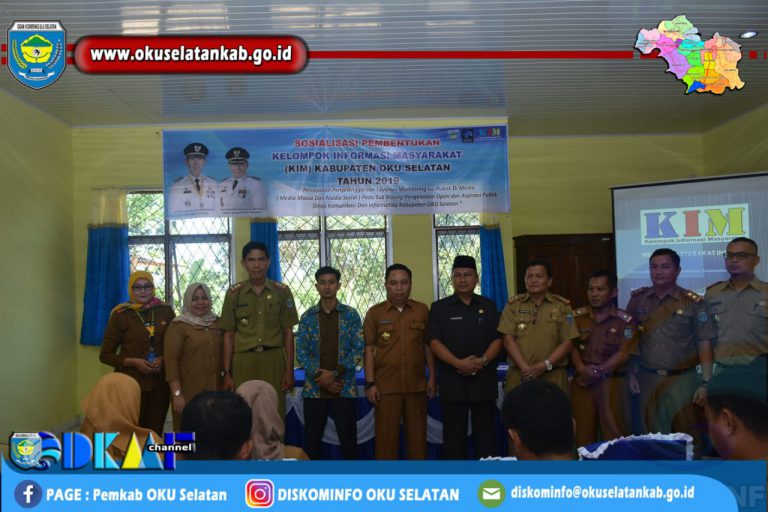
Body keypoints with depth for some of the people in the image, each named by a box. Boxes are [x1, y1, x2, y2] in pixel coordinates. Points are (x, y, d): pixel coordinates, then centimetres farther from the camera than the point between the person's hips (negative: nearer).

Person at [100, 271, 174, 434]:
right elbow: (105, 355, 1)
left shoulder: (166, 311, 3)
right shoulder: (120, 315, -3)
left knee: (155, 432, 9)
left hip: (160, 383, 2)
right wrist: (133, 362, -14)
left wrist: (164, 360, -8)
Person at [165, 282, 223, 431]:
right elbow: (171, 362, -10)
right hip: (190, 393, -5)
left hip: (215, 391, 5)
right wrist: (177, 394, -17)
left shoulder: (217, 323, 11)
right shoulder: (178, 326, -5)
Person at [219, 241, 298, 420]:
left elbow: (288, 332, 5)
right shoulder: (234, 293, 5)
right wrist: (227, 372, 1)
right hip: (243, 361, 0)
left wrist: (289, 370, 1)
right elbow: (229, 336, 6)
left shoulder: (282, 292, 4)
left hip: (273, 360, 0)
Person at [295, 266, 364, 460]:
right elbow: (301, 352, 0)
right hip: (314, 389, 1)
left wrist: (335, 374, -13)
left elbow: (358, 349, -4)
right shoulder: (307, 317, 5)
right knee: (313, 439, 7)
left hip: (345, 388, -1)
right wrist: (321, 376, -11)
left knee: (348, 439, 2)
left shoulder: (351, 315, 3)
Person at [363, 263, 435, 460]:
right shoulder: (375, 313, 2)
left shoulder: (422, 310, 6)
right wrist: (370, 383, -5)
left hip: (416, 384, 2)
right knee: (386, 435, 2)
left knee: (417, 434, 8)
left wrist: (432, 377, 5)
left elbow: (428, 346, 10)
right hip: (386, 385, -1)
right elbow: (369, 349, 1)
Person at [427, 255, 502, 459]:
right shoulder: (439, 308, 5)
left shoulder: (488, 306, 11)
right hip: (452, 381, -1)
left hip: (484, 380, 2)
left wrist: (483, 360, -15)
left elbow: (498, 339, 4)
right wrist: (458, 363, -17)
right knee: (453, 436, 3)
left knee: (485, 435, 6)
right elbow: (434, 342, -4)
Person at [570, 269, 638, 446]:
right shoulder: (577, 316, 9)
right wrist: (581, 368, -13)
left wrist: (598, 370, -16)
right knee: (582, 433, 6)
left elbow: (624, 353, -8)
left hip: (612, 383, -2)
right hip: (582, 382, 3)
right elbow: (571, 346, 4)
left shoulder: (625, 320, -1)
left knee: (614, 433, 0)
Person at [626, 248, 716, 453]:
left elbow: (704, 344, -3)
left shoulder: (694, 302, -3)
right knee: (654, 435, 11)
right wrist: (632, 374, 6)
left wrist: (705, 383, -9)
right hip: (648, 379, 2)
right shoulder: (638, 299, 4)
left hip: (682, 379, -2)